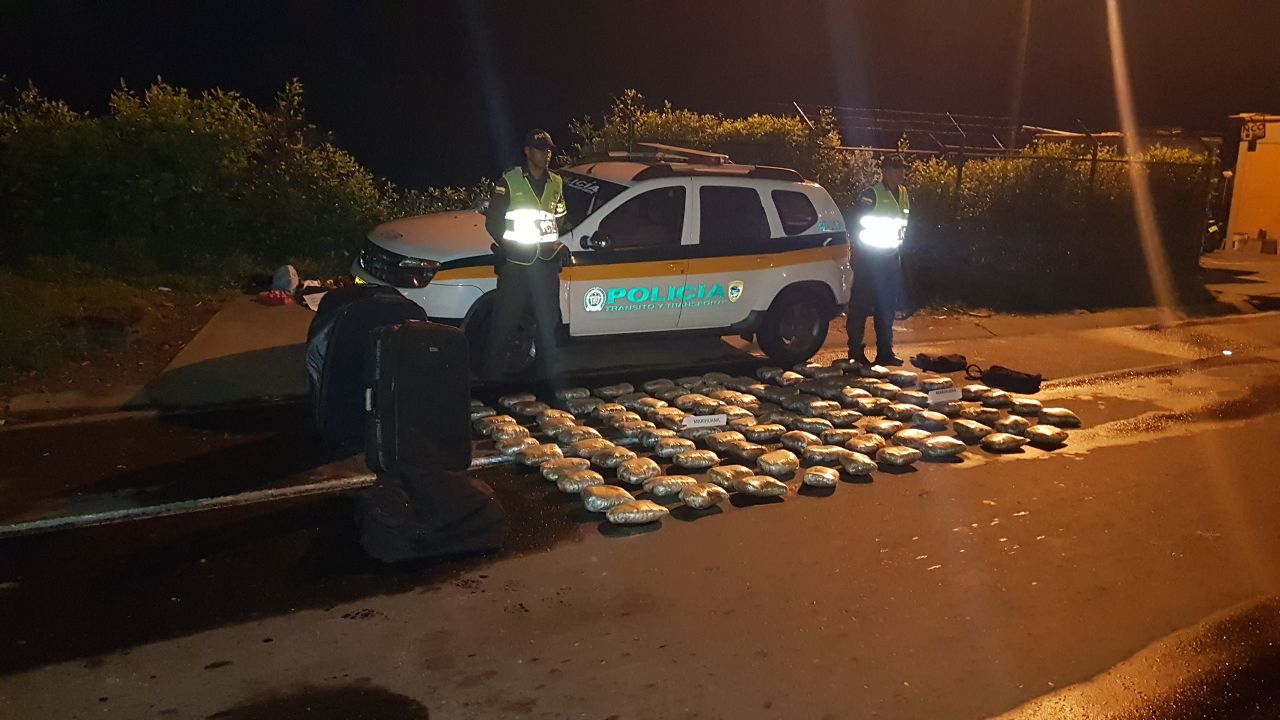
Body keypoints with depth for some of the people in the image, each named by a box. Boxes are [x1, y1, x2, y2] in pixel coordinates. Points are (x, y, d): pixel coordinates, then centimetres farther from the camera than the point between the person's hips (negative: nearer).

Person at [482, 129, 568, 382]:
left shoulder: (556, 184, 12)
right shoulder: (509, 181, -1)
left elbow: (562, 219, 18)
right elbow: (493, 221, 0)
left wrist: (557, 243, 2)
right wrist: (507, 244, -10)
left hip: (547, 263, 4)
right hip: (515, 263, -4)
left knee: (548, 319, 10)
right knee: (504, 321, -4)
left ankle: (547, 370, 22)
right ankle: (493, 374, 3)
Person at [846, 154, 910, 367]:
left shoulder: (903, 194, 11)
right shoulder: (871, 194, -12)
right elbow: (855, 223, -12)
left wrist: (899, 244, 13)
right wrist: (863, 246, -11)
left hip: (891, 258, 8)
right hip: (869, 258, -8)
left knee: (887, 305, 11)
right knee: (861, 305, -3)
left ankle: (885, 353, 19)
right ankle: (856, 353, 2)